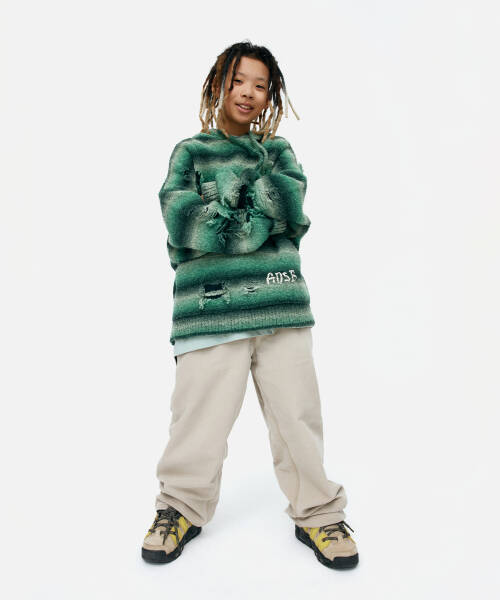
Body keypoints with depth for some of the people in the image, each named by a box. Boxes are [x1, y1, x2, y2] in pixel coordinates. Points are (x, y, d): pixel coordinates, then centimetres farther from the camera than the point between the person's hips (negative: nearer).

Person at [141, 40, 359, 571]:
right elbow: (181, 223, -5)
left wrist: (234, 184, -8)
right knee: (200, 413, 1)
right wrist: (261, 220, -8)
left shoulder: (276, 150, 19)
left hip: (280, 302, 2)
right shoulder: (190, 151, 12)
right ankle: (182, 506, 27)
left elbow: (293, 205, 0)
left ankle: (316, 512, 25)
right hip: (209, 305, -2)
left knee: (296, 412, 5)